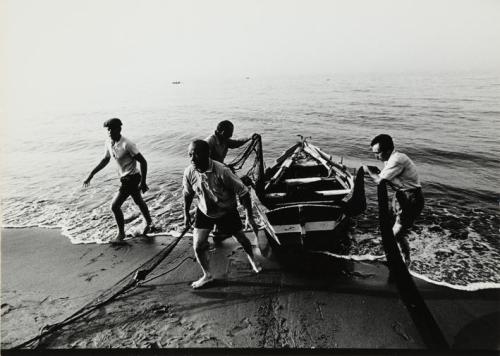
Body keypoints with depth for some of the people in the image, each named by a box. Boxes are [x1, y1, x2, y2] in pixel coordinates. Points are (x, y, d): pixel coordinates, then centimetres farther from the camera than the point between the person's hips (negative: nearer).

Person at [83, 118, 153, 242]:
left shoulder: (127, 144, -25)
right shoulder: (108, 143, -1)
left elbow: (143, 161, -23)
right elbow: (105, 160, 16)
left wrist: (143, 182, -24)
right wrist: (91, 175, 14)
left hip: (132, 178, -9)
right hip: (125, 177, 9)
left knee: (115, 206, -6)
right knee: (139, 201, 24)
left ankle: (121, 233, 15)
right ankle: (149, 224, 45)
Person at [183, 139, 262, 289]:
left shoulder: (222, 171, -33)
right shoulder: (189, 172, -19)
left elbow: (243, 192, -24)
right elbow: (187, 193, 2)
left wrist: (250, 217, -20)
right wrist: (186, 214, 11)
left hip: (227, 212, -2)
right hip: (204, 212, 3)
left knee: (241, 238, 14)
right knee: (198, 246, -3)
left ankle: (252, 259, 49)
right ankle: (207, 275, 25)